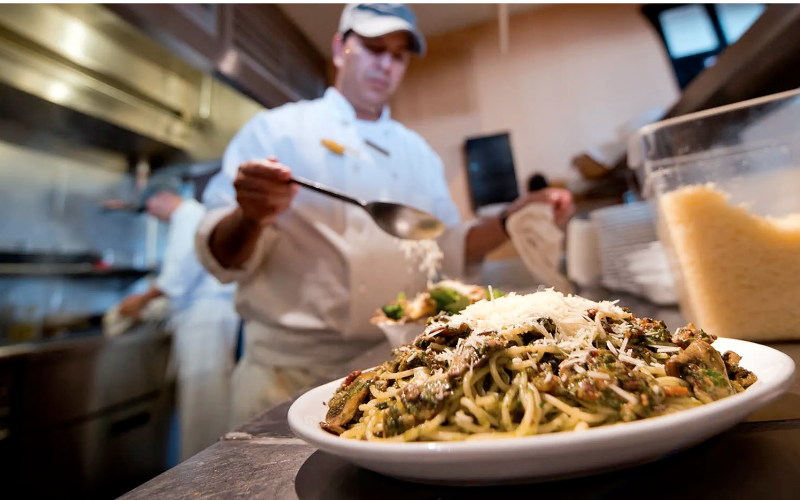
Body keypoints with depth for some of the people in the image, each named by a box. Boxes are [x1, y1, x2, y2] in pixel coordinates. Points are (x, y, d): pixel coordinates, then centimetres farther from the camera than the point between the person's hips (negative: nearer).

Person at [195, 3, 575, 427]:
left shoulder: (416, 151, 12)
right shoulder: (275, 130, -1)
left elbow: (448, 250, 13)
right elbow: (221, 256, -7)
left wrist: (511, 220, -2)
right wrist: (250, 220, -28)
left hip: (397, 362, 4)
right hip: (293, 368, -3)